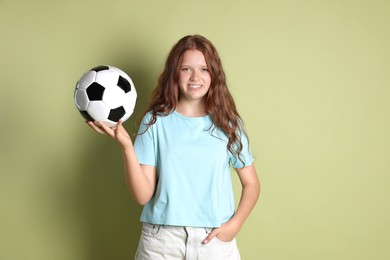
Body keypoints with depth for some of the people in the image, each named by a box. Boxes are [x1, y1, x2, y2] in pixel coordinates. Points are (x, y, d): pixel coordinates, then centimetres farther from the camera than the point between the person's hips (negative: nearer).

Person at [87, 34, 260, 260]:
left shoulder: (227, 123, 0)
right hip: (161, 240, 0)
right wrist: (126, 145, -19)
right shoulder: (155, 121, -3)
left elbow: (251, 184, 6)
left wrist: (234, 225, -9)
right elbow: (143, 195, -7)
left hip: (214, 240, 1)